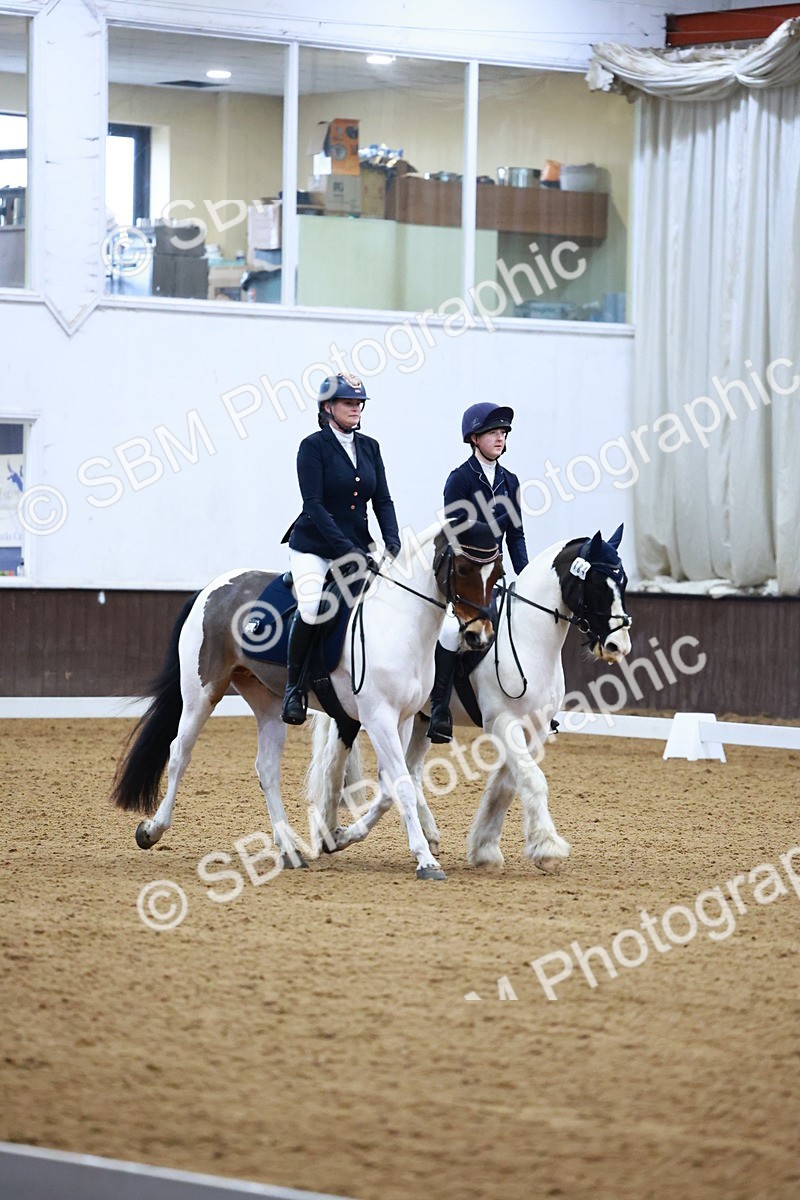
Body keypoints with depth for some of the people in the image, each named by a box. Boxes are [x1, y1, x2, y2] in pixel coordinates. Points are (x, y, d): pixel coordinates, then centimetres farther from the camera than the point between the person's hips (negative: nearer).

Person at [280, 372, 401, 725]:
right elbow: (313, 504, -15)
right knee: (312, 609, -30)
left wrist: (392, 543, -12)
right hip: (314, 546, -6)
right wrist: (345, 548, -23)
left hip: (358, 545, 6)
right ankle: (295, 685, -11)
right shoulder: (314, 446, -7)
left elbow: (383, 501, 7)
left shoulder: (369, 447, 10)